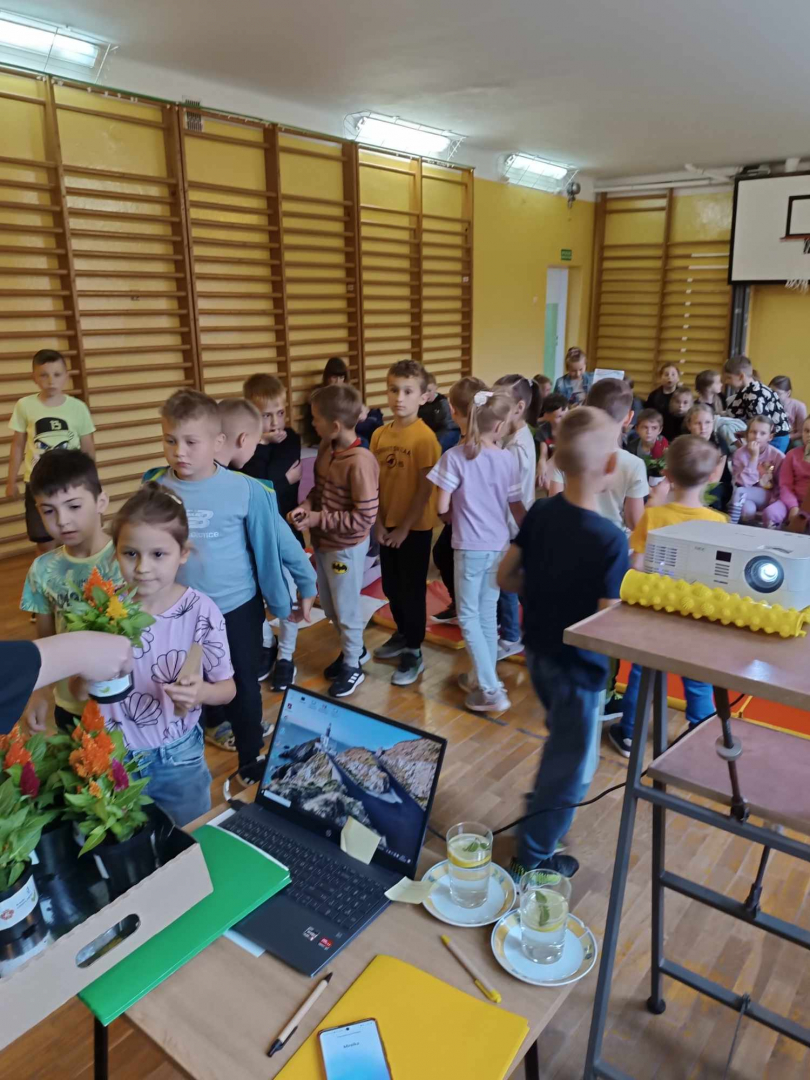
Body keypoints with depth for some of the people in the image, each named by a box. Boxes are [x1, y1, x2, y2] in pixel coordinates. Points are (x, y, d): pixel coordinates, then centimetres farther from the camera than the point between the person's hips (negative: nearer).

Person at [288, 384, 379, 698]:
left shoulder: (360, 461, -27)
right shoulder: (325, 447, -3)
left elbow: (365, 518, -26)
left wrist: (319, 519, -23)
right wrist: (306, 506, -10)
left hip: (346, 547, -8)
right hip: (322, 542, 8)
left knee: (346, 609, 10)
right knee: (328, 604, 23)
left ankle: (353, 666, 32)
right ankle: (354, 649, 46)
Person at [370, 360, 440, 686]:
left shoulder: (425, 437, -16)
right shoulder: (379, 435, 2)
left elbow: (426, 488, -15)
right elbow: (375, 483, 4)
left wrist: (405, 526, -14)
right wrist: (379, 522, -2)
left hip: (415, 527, -6)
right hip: (387, 525, 6)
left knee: (412, 590, 4)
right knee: (391, 586, 18)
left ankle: (413, 653, 17)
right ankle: (403, 634, 40)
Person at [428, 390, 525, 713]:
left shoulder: (455, 457, -12)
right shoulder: (508, 459, -4)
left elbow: (442, 507, -12)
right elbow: (518, 509, 1)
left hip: (470, 546, -4)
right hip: (499, 546, 4)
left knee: (468, 616, 7)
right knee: (488, 613, 17)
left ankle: (491, 690, 5)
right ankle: (483, 678, 29)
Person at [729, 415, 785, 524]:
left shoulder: (778, 456, -6)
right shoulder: (740, 454, -7)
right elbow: (743, 483, -17)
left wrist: (773, 500, -16)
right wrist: (754, 457, -20)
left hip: (770, 498, 1)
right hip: (748, 498, -1)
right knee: (748, 510, -36)